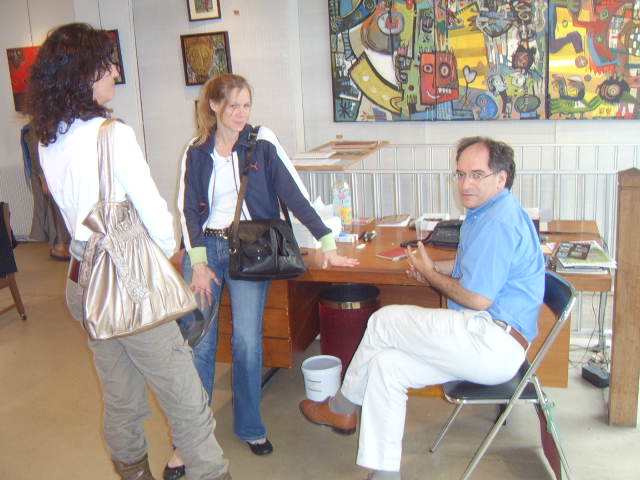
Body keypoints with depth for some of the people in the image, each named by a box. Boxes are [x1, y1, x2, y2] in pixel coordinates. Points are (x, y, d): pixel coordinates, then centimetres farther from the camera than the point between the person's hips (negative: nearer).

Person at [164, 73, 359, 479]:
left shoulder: (262, 142, -1)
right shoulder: (196, 151, 5)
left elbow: (296, 195, -7)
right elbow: (188, 209, 2)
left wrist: (328, 244, -14)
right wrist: (199, 264, -8)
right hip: (206, 246, 2)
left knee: (247, 341, -7)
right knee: (197, 343, -3)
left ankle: (250, 426, 16)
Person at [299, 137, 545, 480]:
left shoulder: (498, 220, -17)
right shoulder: (487, 212, 17)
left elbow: (477, 299, -21)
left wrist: (429, 273, -4)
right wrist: (431, 267, 13)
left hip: (493, 344, -10)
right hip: (487, 343, 10)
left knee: (383, 322, -7)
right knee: (385, 364, 0)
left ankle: (341, 408, 14)